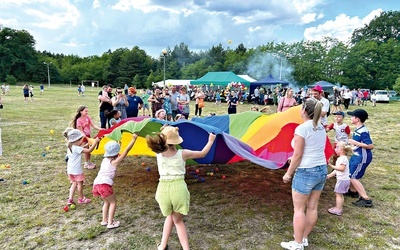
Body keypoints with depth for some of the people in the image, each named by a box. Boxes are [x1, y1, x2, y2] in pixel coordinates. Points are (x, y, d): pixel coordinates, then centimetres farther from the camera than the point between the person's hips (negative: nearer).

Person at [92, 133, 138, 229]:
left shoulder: (105, 160, 18)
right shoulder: (115, 161, 0)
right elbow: (126, 150, -4)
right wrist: (133, 139, -1)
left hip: (97, 183, 7)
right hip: (105, 184, -7)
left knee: (106, 201, 26)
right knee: (113, 202, 10)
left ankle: (104, 220, 31)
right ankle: (110, 223, 9)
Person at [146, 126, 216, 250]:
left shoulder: (158, 154, -1)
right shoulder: (182, 153, -6)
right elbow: (203, 153, 9)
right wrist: (211, 140, 21)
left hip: (163, 188, 2)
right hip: (178, 188, -2)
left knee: (170, 216, 27)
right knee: (178, 220, 17)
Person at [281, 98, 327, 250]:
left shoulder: (302, 128, -17)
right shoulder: (321, 128, 7)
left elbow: (297, 156, -17)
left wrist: (288, 173, -6)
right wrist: (295, 161, 21)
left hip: (306, 172, -8)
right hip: (322, 169, 8)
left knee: (299, 209, 4)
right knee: (312, 207, 15)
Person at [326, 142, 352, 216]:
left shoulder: (343, 158, -18)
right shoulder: (341, 158, 15)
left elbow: (341, 168, -29)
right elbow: (337, 170, 17)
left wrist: (332, 166, -29)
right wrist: (330, 175, 14)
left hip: (342, 179, -10)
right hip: (344, 179, 10)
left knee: (338, 194, -4)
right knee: (340, 194, 17)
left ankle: (338, 210, 0)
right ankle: (339, 207, 26)